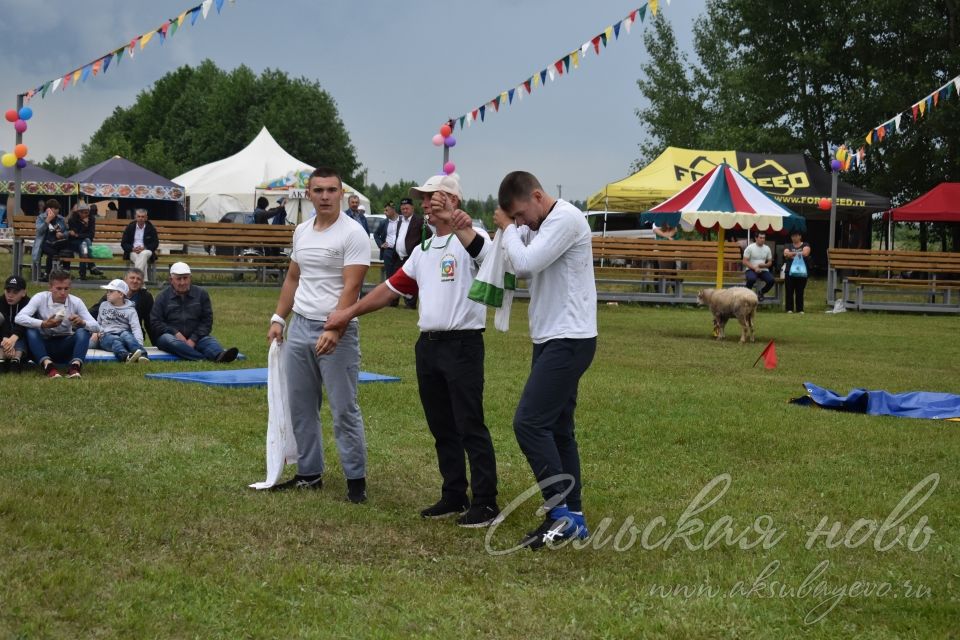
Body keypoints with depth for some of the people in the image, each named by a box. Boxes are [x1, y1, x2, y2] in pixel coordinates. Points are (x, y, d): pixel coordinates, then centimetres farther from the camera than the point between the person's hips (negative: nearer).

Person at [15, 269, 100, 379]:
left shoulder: (76, 302, -6)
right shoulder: (40, 298, -10)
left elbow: (96, 327, -10)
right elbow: (19, 318, -24)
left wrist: (82, 323, -33)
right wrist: (43, 324, -39)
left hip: (66, 349, 1)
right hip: (44, 346, -1)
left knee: (83, 331, -25)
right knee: (31, 330, -30)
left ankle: (76, 365, -45)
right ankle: (47, 365, -48)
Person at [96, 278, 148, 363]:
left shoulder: (130, 310, 6)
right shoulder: (103, 306, 21)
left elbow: (136, 328, -8)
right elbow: (98, 322, 29)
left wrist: (139, 344, -25)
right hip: (107, 336, 1)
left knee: (125, 335, -36)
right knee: (116, 340, -34)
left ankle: (142, 355, -62)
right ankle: (126, 356, -68)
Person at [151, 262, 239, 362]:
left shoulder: (201, 294, 10)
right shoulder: (163, 296, 7)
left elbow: (207, 321, 6)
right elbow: (155, 322, 3)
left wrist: (193, 339, -10)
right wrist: (176, 333, -12)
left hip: (195, 338, 2)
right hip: (171, 335, -2)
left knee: (210, 340, -28)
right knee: (169, 340, -36)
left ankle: (220, 355, -64)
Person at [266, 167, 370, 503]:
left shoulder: (352, 234, -12)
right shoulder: (301, 231, 11)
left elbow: (350, 288, -18)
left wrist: (334, 331, -26)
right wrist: (279, 318, 14)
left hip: (336, 331, -7)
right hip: (299, 328, 8)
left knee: (344, 410, -4)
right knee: (300, 407, 13)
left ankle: (356, 479, 4)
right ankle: (309, 473, 23)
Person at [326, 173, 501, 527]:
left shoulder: (469, 237, -6)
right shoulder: (422, 251, 18)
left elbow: (480, 248, -32)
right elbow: (391, 288, 22)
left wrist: (455, 223, -49)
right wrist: (350, 312, 19)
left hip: (462, 344, -8)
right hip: (428, 345, 8)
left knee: (470, 427, -7)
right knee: (442, 429, 12)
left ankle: (485, 502, -1)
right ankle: (454, 497, 21)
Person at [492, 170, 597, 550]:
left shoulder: (566, 219, -15)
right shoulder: (539, 225, 15)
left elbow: (525, 263, -23)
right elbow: (521, 269, 14)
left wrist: (508, 228, -7)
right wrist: (512, 230, 2)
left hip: (569, 341, -10)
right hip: (550, 341, 10)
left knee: (529, 422, -16)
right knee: (556, 430, 11)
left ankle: (561, 513, -14)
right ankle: (572, 519, 17)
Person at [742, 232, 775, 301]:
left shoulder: (767, 248, 7)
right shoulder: (750, 247, -5)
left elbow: (770, 262, 13)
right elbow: (745, 262, -8)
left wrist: (763, 265, -11)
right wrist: (755, 268, -20)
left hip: (763, 270, 4)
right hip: (751, 269, -4)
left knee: (771, 280, -25)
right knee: (752, 279, -38)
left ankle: (761, 293, 5)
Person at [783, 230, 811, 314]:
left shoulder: (805, 245, 9)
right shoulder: (788, 246, 14)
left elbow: (805, 253, -12)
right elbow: (786, 254, -6)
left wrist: (792, 254, -8)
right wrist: (797, 254, -20)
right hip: (790, 271, 1)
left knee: (800, 291, 0)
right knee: (789, 291, -2)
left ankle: (800, 309, 4)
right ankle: (789, 309, 2)